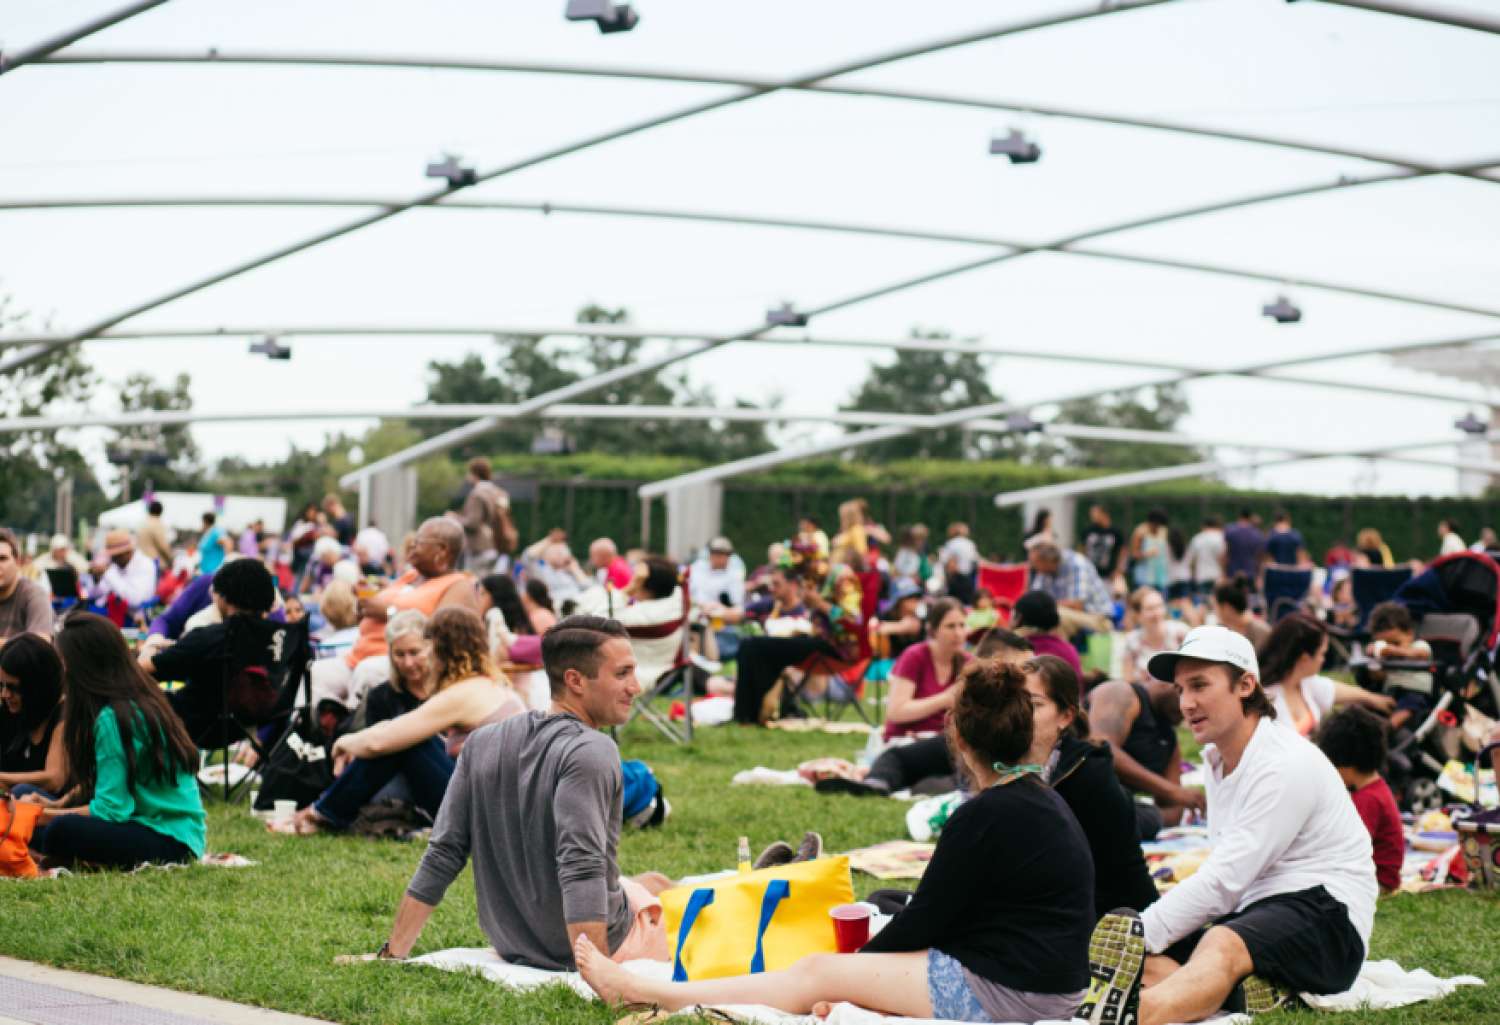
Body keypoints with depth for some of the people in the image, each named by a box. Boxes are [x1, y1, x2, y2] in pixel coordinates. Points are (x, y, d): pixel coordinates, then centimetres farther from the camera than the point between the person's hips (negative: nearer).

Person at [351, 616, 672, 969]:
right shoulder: (590, 753, -24)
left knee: (652, 882, 31)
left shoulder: (482, 743, -2)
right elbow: (581, 869, -34)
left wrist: (392, 953, 3)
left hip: (510, 946, 7)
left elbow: (441, 857, -1)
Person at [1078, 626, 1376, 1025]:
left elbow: (1224, 880, -19)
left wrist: (1139, 935, -21)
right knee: (1140, 960, -18)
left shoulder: (1288, 764, -11)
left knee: (1221, 946, -40)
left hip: (1326, 921, -8)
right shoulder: (1217, 758, 18)